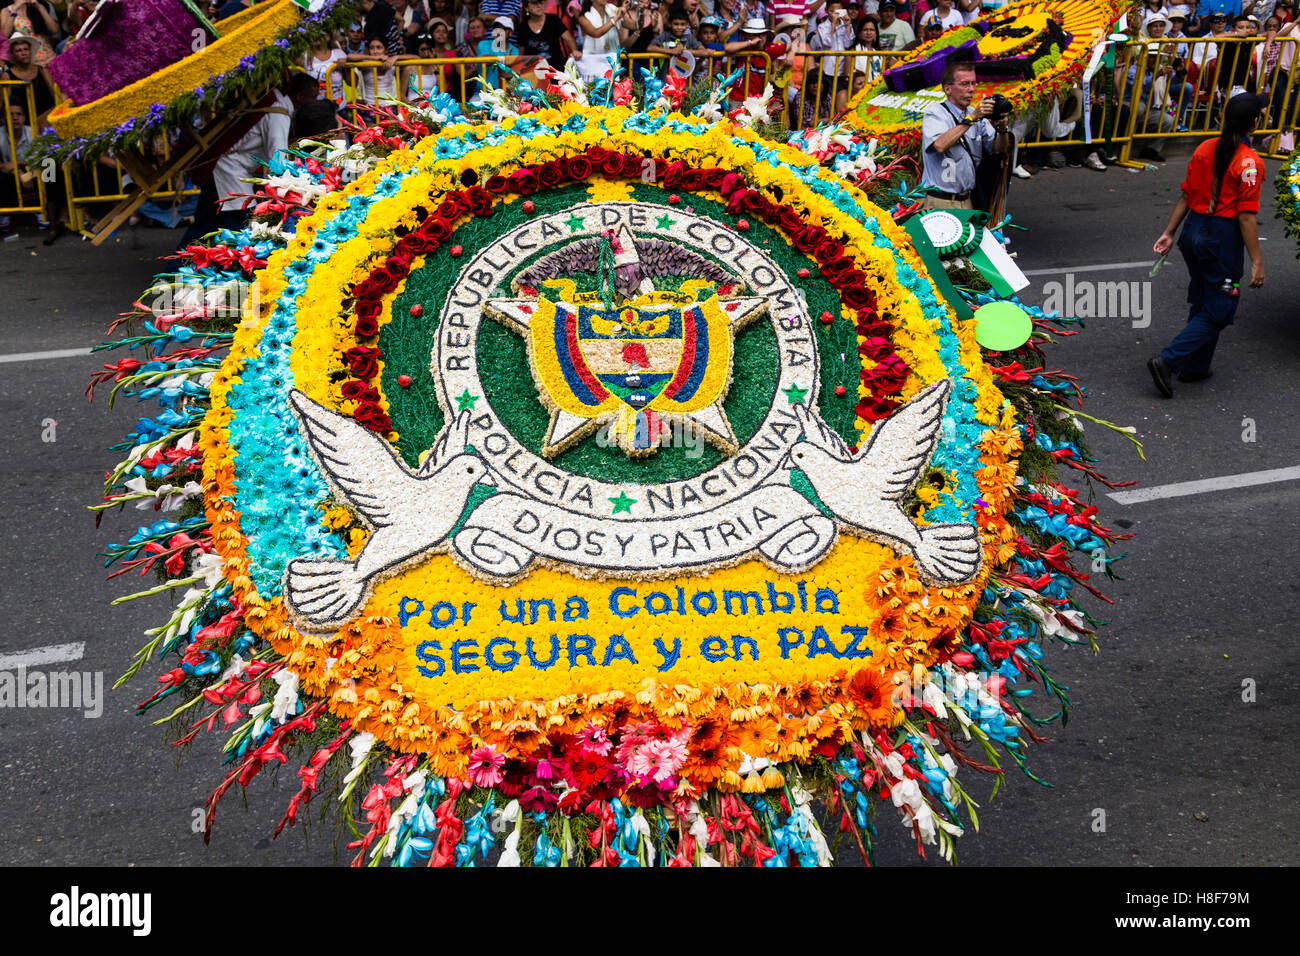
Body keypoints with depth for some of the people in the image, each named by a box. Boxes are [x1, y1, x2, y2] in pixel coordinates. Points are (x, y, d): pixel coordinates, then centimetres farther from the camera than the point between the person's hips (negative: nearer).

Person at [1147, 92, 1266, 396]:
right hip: (1223, 238, -7)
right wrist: (1257, 262, -14)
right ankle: (1167, 361, -8)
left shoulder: (1205, 149, 2)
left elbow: (1186, 196, 7)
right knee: (1219, 311, 3)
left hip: (1194, 231, 7)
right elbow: (1246, 216, -18)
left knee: (1202, 303, 21)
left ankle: (1194, 367, 30)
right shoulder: (1249, 162, -17)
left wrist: (1169, 232, 15)